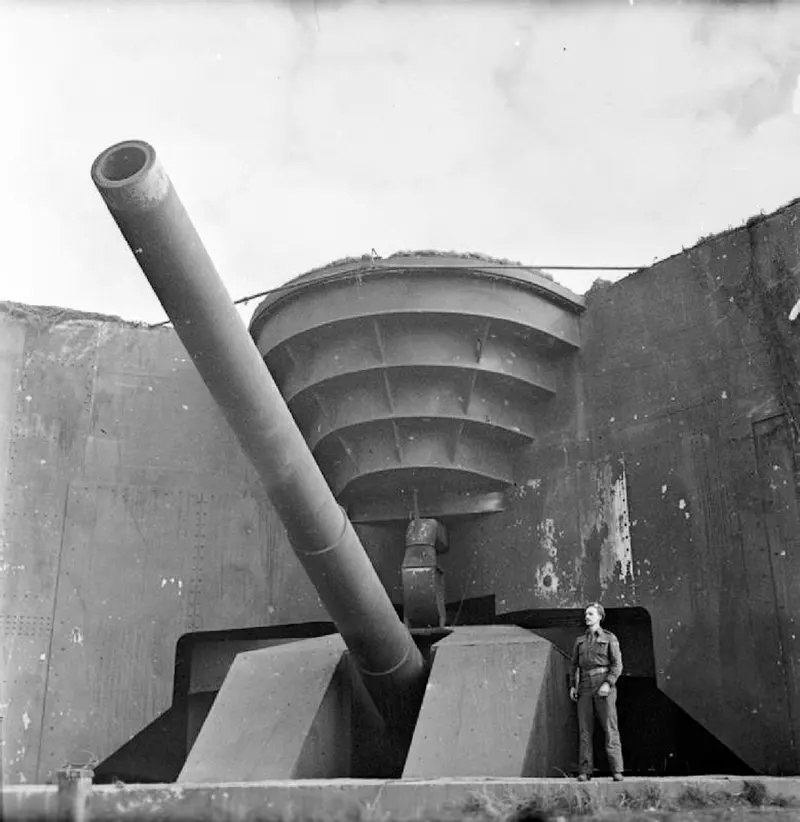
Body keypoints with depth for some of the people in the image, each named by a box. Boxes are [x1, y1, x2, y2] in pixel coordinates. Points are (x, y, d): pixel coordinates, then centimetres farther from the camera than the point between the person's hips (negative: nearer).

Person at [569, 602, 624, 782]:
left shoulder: (609, 638, 5)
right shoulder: (580, 641, 17)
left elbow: (617, 665, -1)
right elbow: (575, 665, 19)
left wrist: (608, 683, -14)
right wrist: (572, 686, 7)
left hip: (604, 687, -3)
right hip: (585, 688, 3)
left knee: (610, 728, -6)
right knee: (585, 730, -1)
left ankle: (617, 771, -4)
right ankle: (584, 771, 0)